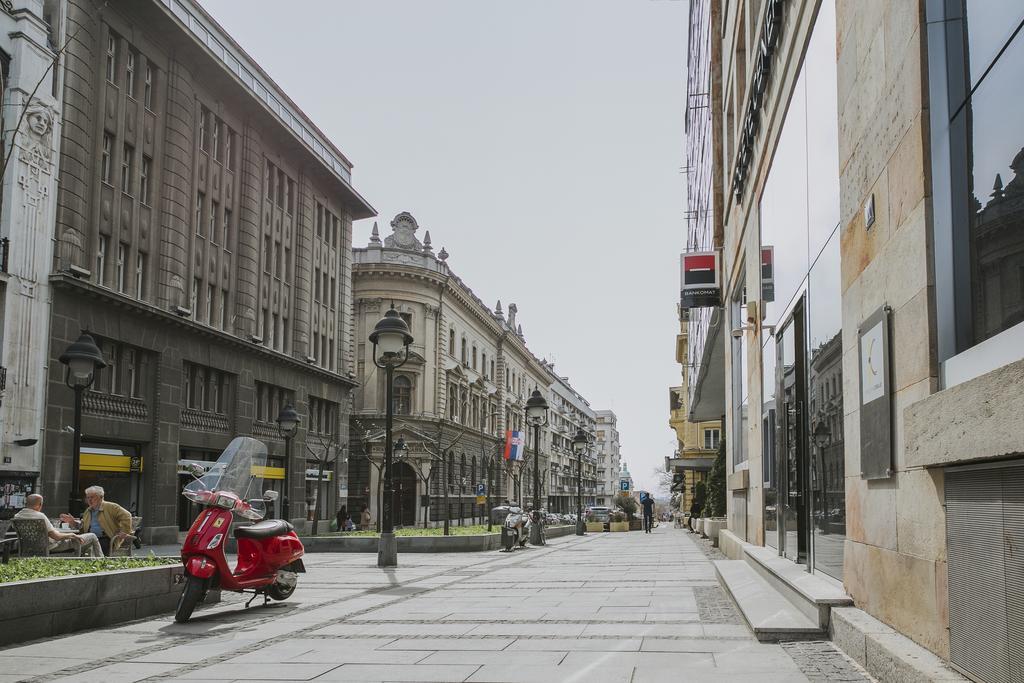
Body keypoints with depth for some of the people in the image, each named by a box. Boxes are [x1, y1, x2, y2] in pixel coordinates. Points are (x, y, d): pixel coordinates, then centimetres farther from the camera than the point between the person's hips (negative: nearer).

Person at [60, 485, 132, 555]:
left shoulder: (110, 507, 0)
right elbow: (82, 525, 34)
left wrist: (124, 532, -12)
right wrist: (73, 522, 15)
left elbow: (126, 516, -7)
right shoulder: (88, 511, 24)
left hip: (106, 539, -6)